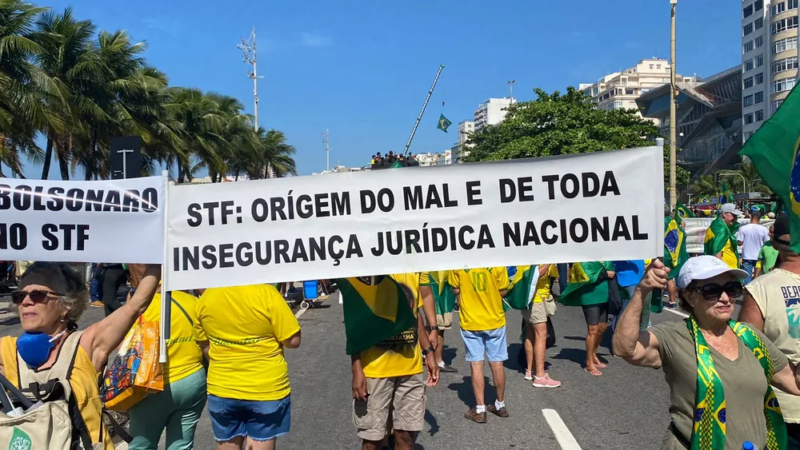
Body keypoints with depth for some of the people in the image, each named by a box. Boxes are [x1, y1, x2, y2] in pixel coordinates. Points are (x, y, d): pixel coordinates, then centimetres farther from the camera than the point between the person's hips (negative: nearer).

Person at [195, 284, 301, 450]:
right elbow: (293, 340, -13)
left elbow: (204, 347, 7)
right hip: (266, 389, -3)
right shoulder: (266, 293, -18)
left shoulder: (205, 298, -4)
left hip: (222, 389, 4)